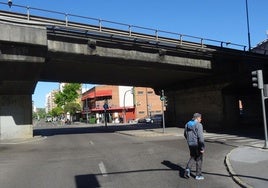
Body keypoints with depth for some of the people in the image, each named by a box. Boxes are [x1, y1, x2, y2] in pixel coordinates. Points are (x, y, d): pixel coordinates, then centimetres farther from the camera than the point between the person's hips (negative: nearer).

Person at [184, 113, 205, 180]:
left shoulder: (187, 124, 6)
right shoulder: (198, 125, -16)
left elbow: (185, 134, 15)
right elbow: (200, 137, -21)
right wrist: (202, 147, -18)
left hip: (190, 144, 6)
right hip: (197, 144, -6)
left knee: (192, 157, 21)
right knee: (199, 159, 9)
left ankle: (188, 169, -1)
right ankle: (198, 175, 18)